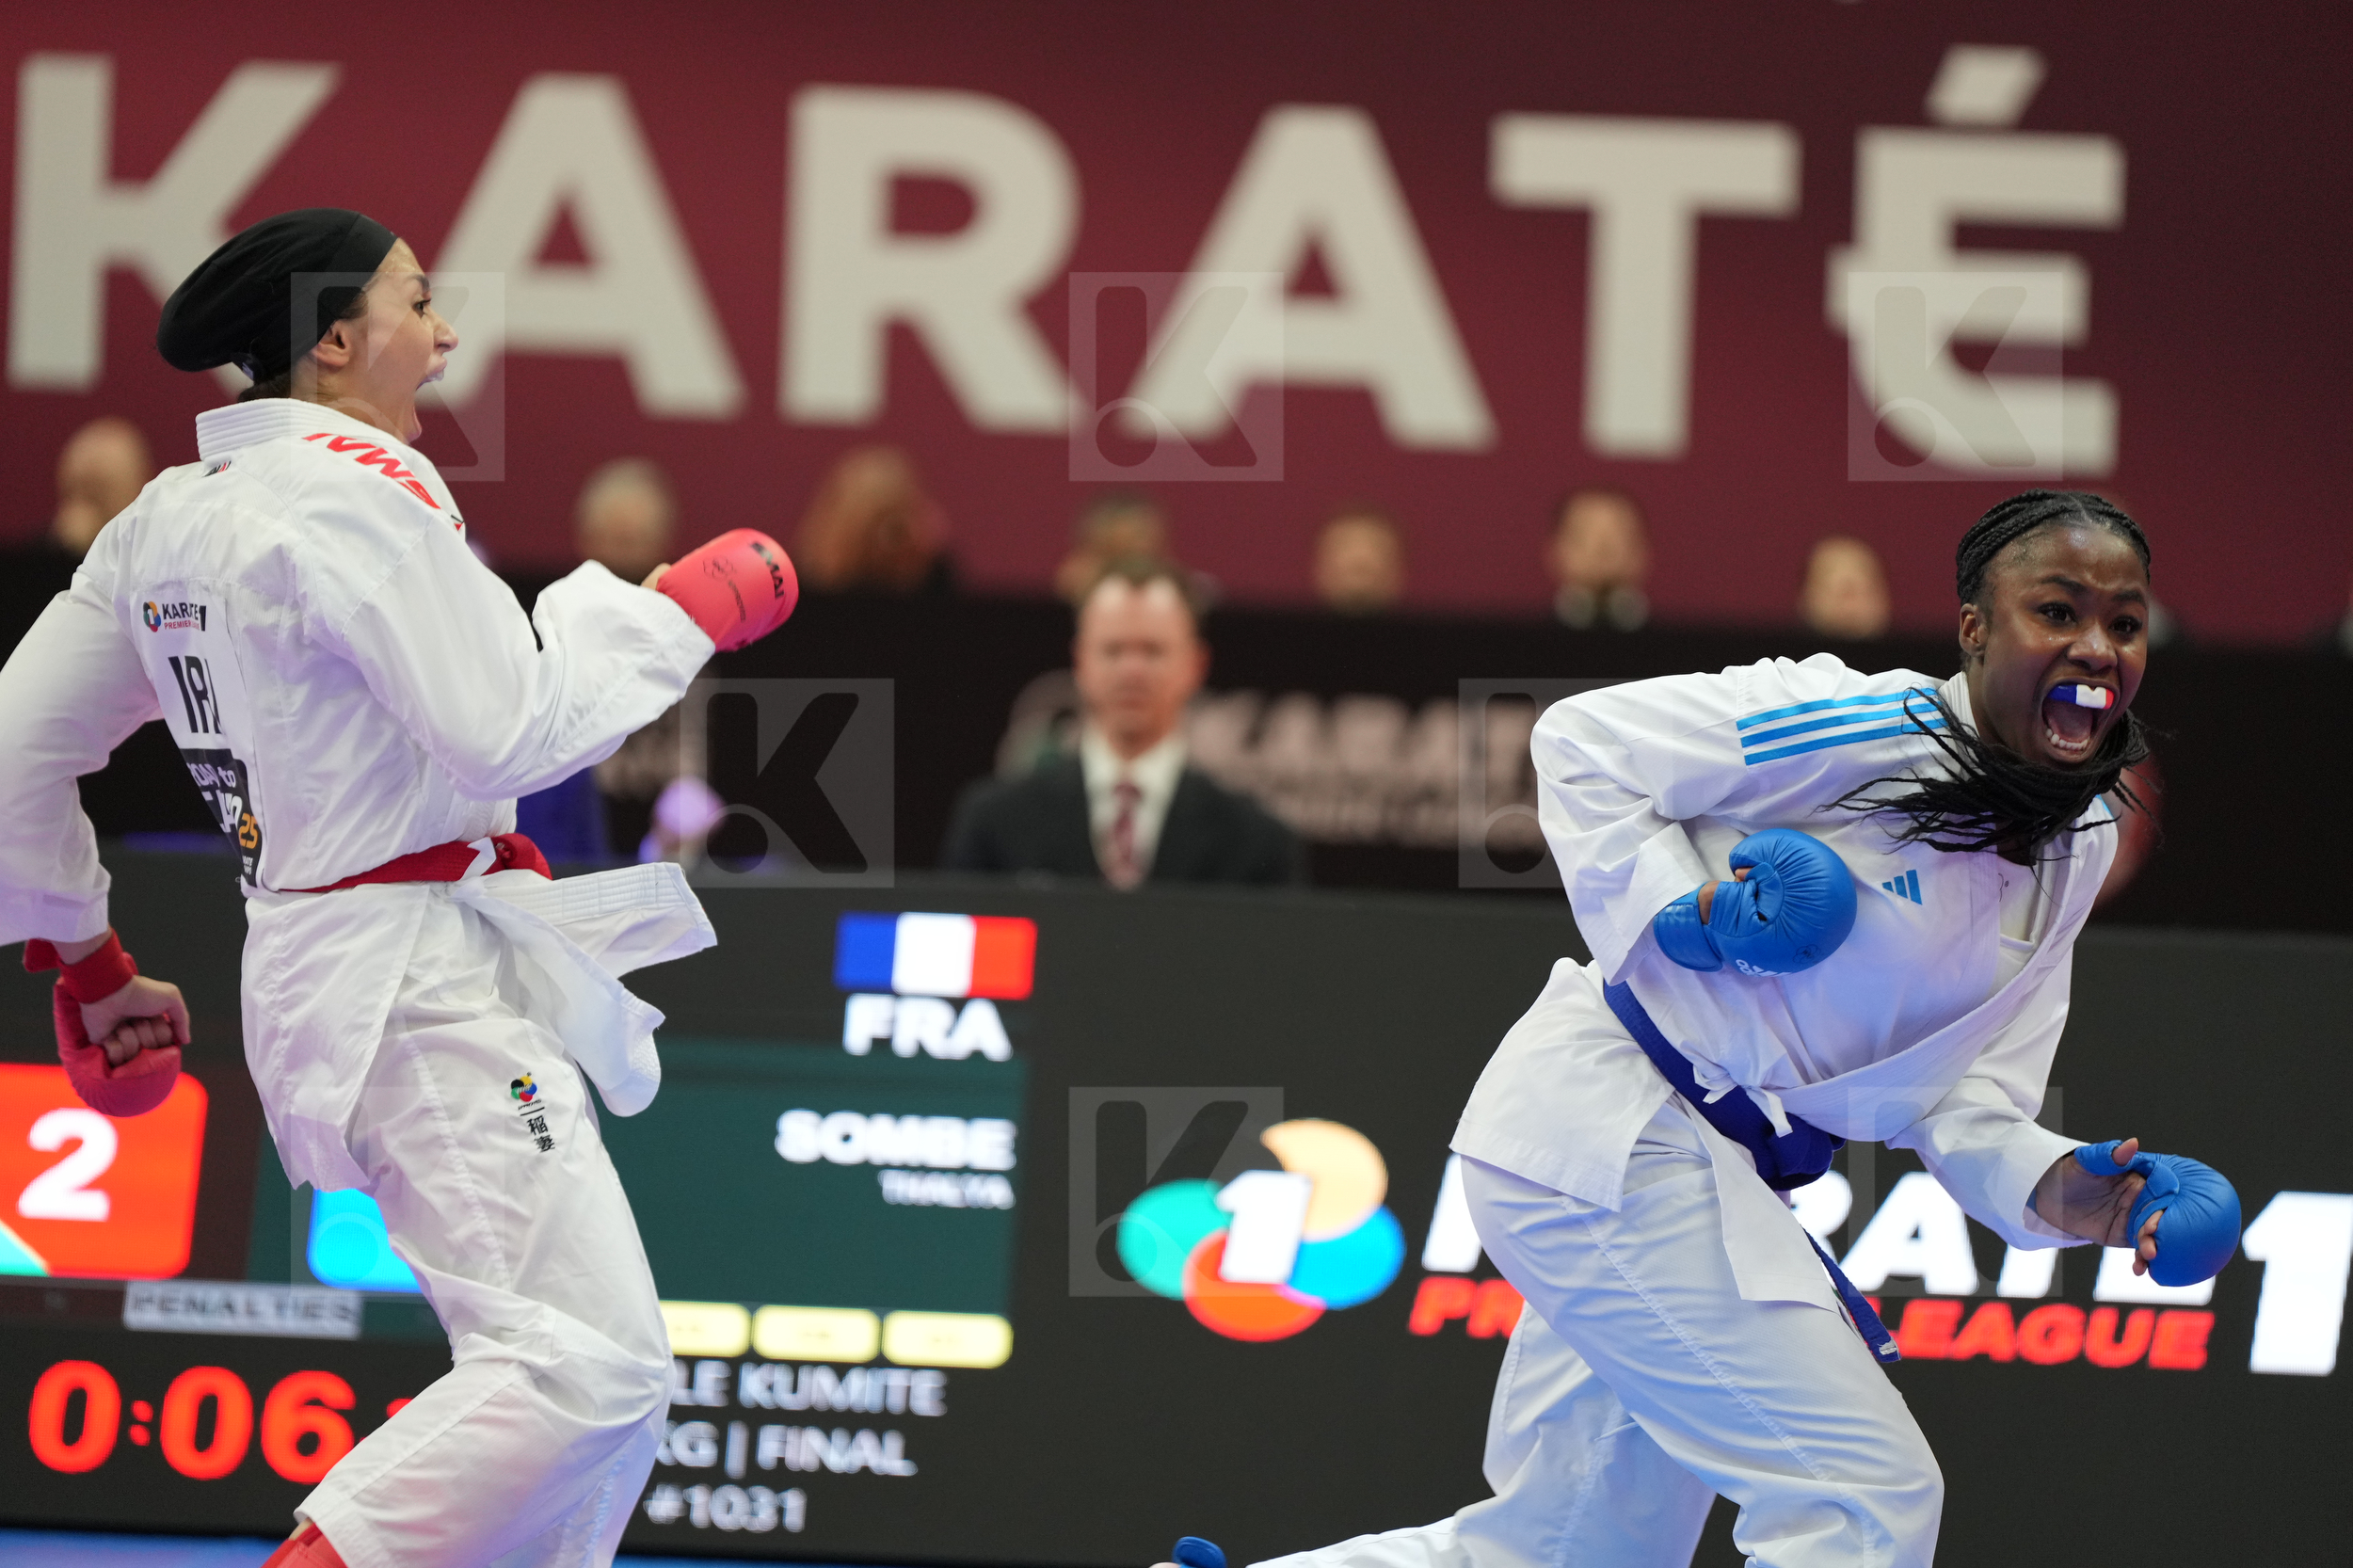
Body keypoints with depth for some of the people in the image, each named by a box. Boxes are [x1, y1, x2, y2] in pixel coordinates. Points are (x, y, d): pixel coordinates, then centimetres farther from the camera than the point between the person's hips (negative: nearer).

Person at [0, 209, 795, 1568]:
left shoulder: (166, 519, 12)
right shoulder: (361, 489, -14)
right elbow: (512, 729, -19)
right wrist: (683, 612, -6)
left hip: (313, 975, 10)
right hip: (418, 982, -10)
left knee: (601, 1373, 16)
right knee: (585, 1371, -18)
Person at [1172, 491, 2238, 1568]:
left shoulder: (2073, 853, 7)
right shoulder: (1863, 730, -17)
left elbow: (1962, 1096, 4)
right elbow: (1583, 741, -11)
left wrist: (2055, 1189, -15)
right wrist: (1667, 905, -24)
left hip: (1716, 1178, 10)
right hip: (1604, 1130, -9)